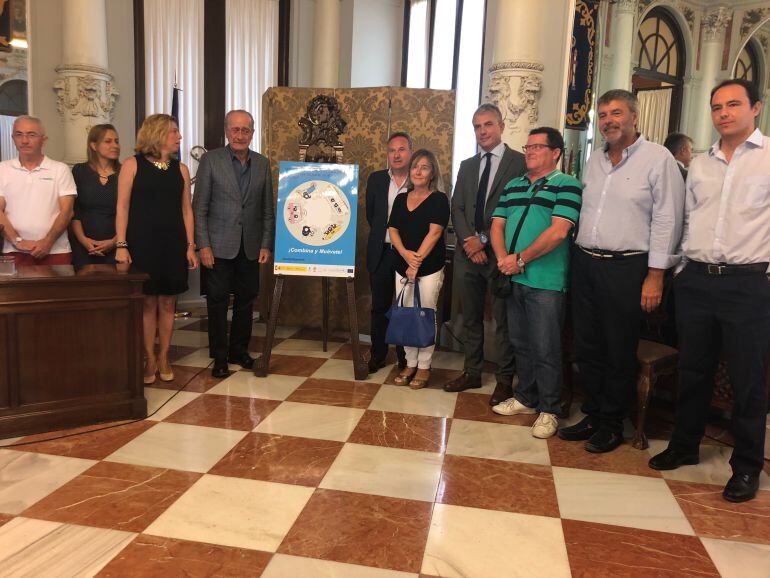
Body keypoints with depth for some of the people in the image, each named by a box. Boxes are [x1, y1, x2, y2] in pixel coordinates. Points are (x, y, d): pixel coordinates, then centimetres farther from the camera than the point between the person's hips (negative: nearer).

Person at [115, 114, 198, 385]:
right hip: (142, 243, -3)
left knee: (167, 302, 6)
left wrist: (190, 246, 4)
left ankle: (163, 357, 17)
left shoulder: (180, 169, 9)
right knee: (147, 302, 2)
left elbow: (186, 209, 10)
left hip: (173, 244, 3)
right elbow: (122, 207, -2)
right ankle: (150, 359, 12)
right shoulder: (133, 164, 0)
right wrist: (121, 245, -9)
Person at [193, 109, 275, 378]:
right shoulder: (211, 160, -1)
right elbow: (199, 207, -3)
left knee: (246, 300, 10)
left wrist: (266, 245, 2)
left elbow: (268, 210, 8)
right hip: (219, 246, -3)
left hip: (250, 247, 3)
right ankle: (219, 357, 15)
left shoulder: (262, 164, 7)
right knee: (218, 301, 3)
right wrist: (203, 245, -9)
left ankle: (239, 350, 25)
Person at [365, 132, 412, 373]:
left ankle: (406, 357, 19)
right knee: (380, 306, 10)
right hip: (381, 253, 3)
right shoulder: (376, 179, 5)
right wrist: (381, 235, 11)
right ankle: (378, 354, 23)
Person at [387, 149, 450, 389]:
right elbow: (393, 230, 6)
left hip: (430, 268, -4)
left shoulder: (439, 199, -3)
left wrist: (417, 261, -17)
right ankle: (410, 364, 18)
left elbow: (434, 233, -12)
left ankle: (424, 366, 11)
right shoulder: (401, 199, 12)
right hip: (402, 266, 5)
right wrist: (405, 253, -12)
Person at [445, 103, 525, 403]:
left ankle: (505, 379, 15)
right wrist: (468, 240, -7)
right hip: (468, 253, 6)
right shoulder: (467, 166, 15)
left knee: (503, 319, 3)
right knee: (470, 317, 13)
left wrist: (484, 240, -12)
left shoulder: (520, 163, -4)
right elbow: (457, 208, 10)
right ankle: (472, 372, 26)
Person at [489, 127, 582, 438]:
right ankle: (525, 397, 31)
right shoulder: (513, 186, 17)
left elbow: (558, 231, -15)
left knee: (545, 349, 0)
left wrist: (520, 259, -15)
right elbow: (497, 225, 11)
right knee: (520, 343, 15)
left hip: (546, 281, -6)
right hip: (513, 278, 6)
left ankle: (548, 410, 15)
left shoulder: (566, 185, -4)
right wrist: (503, 258, -7)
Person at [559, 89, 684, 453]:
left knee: (619, 352, 4)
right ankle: (592, 415, 27)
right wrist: (579, 257, 13)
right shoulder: (594, 160, 14)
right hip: (585, 262, 6)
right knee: (586, 345, 12)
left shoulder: (657, 158, -5)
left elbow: (666, 220, -9)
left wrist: (655, 276, -12)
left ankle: (611, 424, 20)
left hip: (625, 267, -6)